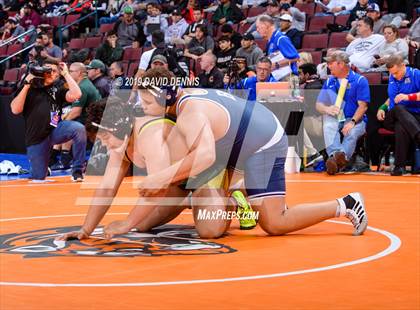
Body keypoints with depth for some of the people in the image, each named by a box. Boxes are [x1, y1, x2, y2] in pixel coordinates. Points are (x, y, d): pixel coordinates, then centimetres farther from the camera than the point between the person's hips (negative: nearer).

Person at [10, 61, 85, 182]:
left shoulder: (58, 89, 11)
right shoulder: (30, 88, 7)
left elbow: (76, 95, -9)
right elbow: (15, 110, -6)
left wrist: (65, 73, -2)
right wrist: (27, 85, -8)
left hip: (55, 129, 0)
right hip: (36, 138, 0)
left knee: (78, 128, -31)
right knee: (38, 179, 1)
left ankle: (77, 171, -21)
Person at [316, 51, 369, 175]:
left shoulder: (360, 80, 3)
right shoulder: (329, 82, 16)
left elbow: (363, 105, -6)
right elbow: (318, 105, 10)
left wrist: (352, 122, -22)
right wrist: (327, 109, -15)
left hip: (355, 120, -2)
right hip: (334, 119, 2)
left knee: (352, 132, -36)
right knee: (328, 127, -32)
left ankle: (342, 156, -61)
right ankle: (335, 154, -57)